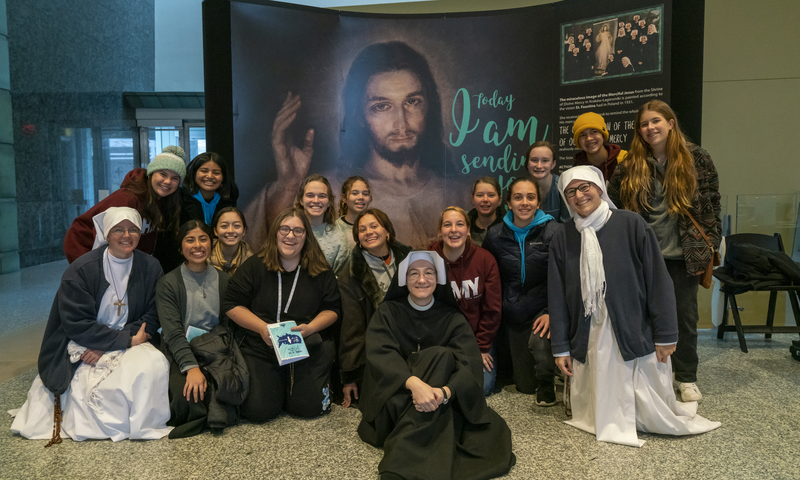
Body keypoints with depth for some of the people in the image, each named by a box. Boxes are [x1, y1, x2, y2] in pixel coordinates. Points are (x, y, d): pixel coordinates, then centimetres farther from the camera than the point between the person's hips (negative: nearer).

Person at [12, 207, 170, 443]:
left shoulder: (150, 267, 2)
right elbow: (77, 324, -11)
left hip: (130, 344, 3)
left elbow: (153, 317, -1)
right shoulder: (81, 270, -7)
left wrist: (105, 346, -14)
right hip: (82, 347, -2)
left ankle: (142, 423, -2)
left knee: (154, 362, -28)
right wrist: (127, 340, -18)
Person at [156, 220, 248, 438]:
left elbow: (229, 324, 11)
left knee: (234, 382, -31)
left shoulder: (224, 281, 11)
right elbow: (173, 333, -9)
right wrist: (191, 367, -23)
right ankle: (217, 412, -2)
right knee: (188, 396, -30)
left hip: (216, 349, 2)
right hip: (181, 355, -1)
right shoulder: (168, 283, 1)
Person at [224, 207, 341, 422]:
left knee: (311, 407, -12)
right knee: (258, 411, -14)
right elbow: (232, 305, 0)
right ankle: (278, 384, 19)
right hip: (259, 348, 0)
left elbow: (332, 309, 6)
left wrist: (309, 328, -13)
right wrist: (262, 328, -14)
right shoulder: (254, 266, 2)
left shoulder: (321, 271, 5)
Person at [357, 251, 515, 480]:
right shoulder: (388, 312, 1)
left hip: (445, 407, 2)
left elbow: (471, 365, -12)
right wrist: (413, 382, -36)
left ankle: (401, 462, -29)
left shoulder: (452, 318, 2)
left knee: (441, 356, -26)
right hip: (394, 399, -2)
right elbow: (379, 355, -17)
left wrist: (444, 391, -34)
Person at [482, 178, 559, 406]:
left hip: (544, 309, -3)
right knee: (525, 386, 8)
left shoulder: (553, 232, -10)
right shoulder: (495, 236, 0)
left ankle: (547, 382, -3)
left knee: (539, 343, -36)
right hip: (513, 315, 3)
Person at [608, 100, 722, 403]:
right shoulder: (633, 165, 3)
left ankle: (686, 378, 23)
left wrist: (708, 248, -6)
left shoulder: (696, 159, -1)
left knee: (685, 316, 8)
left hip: (683, 254, -1)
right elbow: (611, 201, 7)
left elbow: (711, 206, 0)